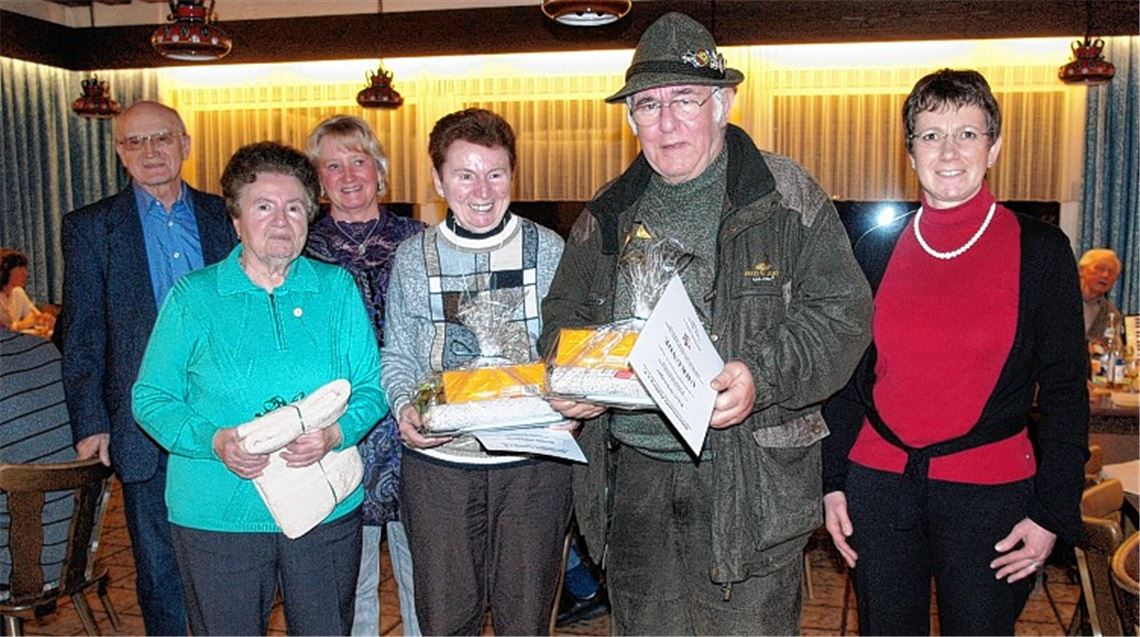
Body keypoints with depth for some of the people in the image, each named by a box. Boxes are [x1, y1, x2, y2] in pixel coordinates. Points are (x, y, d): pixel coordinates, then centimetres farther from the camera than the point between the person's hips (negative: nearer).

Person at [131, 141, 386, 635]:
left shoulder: (337, 288, 3)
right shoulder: (193, 296, 0)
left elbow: (370, 389, 2)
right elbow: (151, 397, 0)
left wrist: (335, 433, -18)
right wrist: (214, 441, -17)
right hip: (217, 516, -1)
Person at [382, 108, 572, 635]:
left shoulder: (549, 250, 3)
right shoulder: (412, 259, 5)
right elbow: (397, 356, 8)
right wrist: (405, 408, -11)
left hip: (533, 460, 0)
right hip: (438, 460, 1)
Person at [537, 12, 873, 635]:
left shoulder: (786, 198, -2)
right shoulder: (609, 215, 11)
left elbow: (843, 313, -8)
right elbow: (563, 314, 18)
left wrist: (762, 377, -24)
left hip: (749, 479, -4)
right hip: (631, 472, 4)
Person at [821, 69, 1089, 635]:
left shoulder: (1038, 249, -2)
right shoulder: (876, 249, 4)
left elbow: (1065, 391, -1)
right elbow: (846, 377, 8)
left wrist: (1053, 514, -5)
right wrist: (831, 482, 3)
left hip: (989, 492, -2)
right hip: (877, 483, 2)